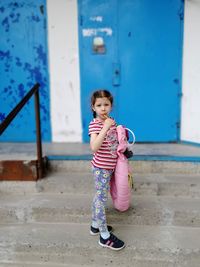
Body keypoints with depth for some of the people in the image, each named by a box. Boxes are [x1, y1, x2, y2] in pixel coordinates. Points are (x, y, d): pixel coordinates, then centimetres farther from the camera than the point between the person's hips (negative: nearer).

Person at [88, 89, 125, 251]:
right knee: (102, 200, 2)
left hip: (109, 167, 8)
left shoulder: (110, 121, 5)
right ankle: (105, 237, 14)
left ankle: (95, 225, 37)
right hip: (101, 168, -8)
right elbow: (94, 147, -34)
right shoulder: (95, 124, -19)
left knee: (99, 197, 20)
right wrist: (106, 127, -35)